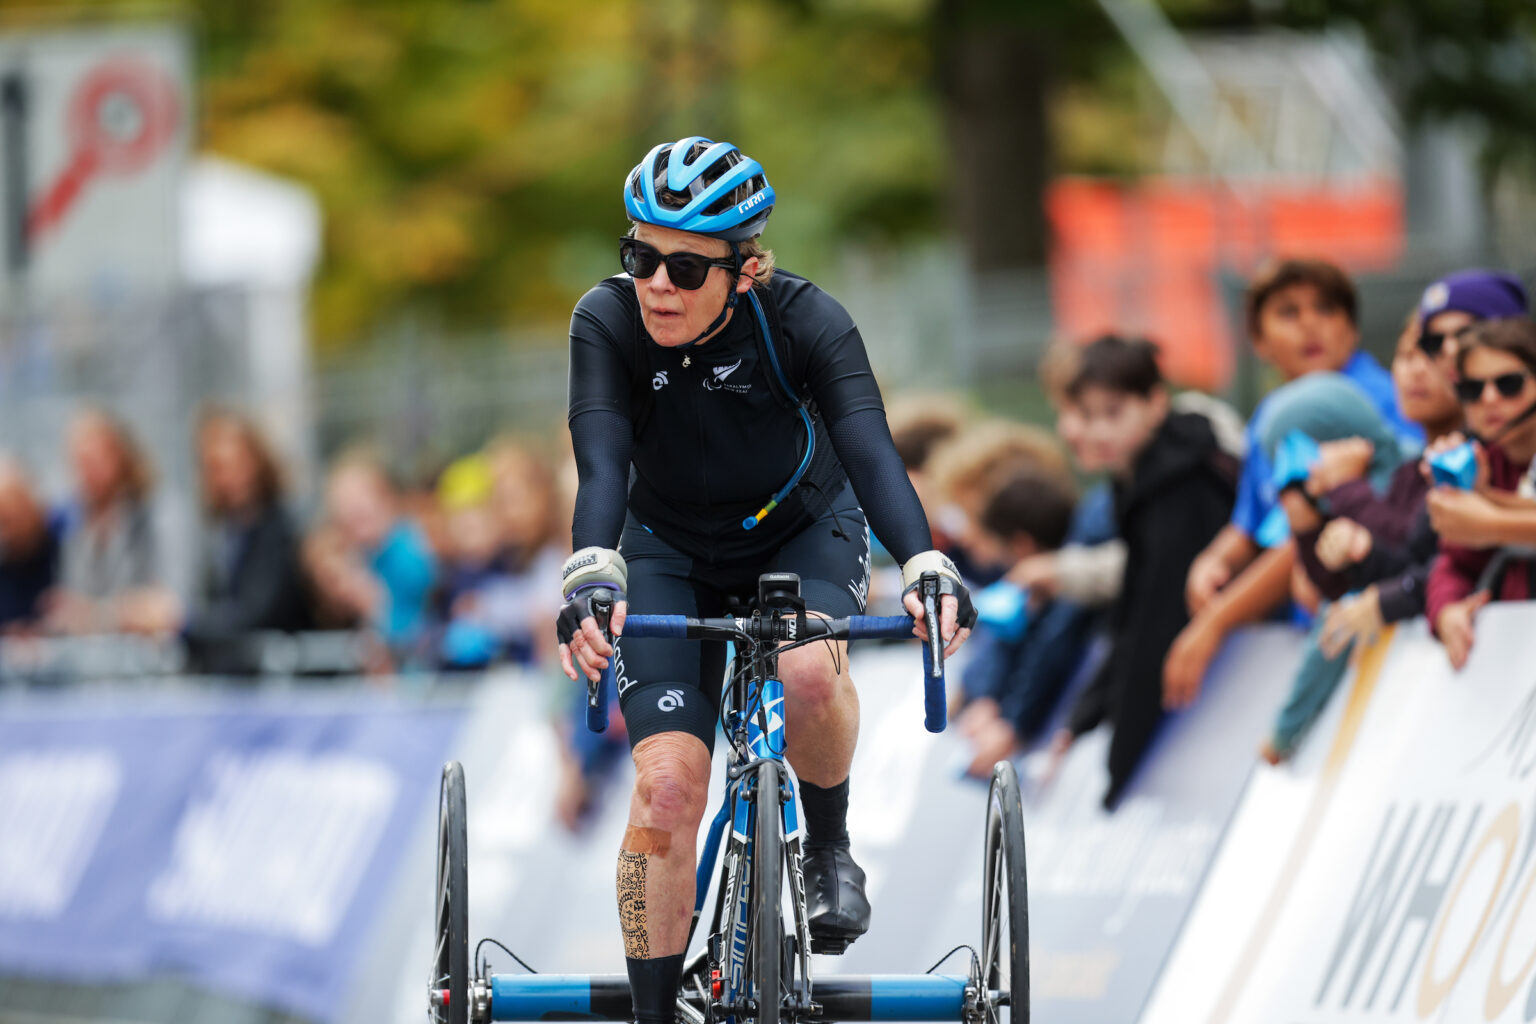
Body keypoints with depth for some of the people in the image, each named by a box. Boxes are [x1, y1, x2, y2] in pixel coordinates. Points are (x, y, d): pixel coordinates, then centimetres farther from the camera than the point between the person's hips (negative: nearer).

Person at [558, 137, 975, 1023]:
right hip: (672, 553, 1)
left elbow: (871, 449, -39)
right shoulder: (608, 323, -25)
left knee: (809, 671, -33)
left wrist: (926, 567, -56)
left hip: (803, 531, -1)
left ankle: (829, 849, -4)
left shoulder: (805, 321, -28)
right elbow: (601, 463, -37)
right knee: (667, 784, -14)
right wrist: (593, 574, -57)